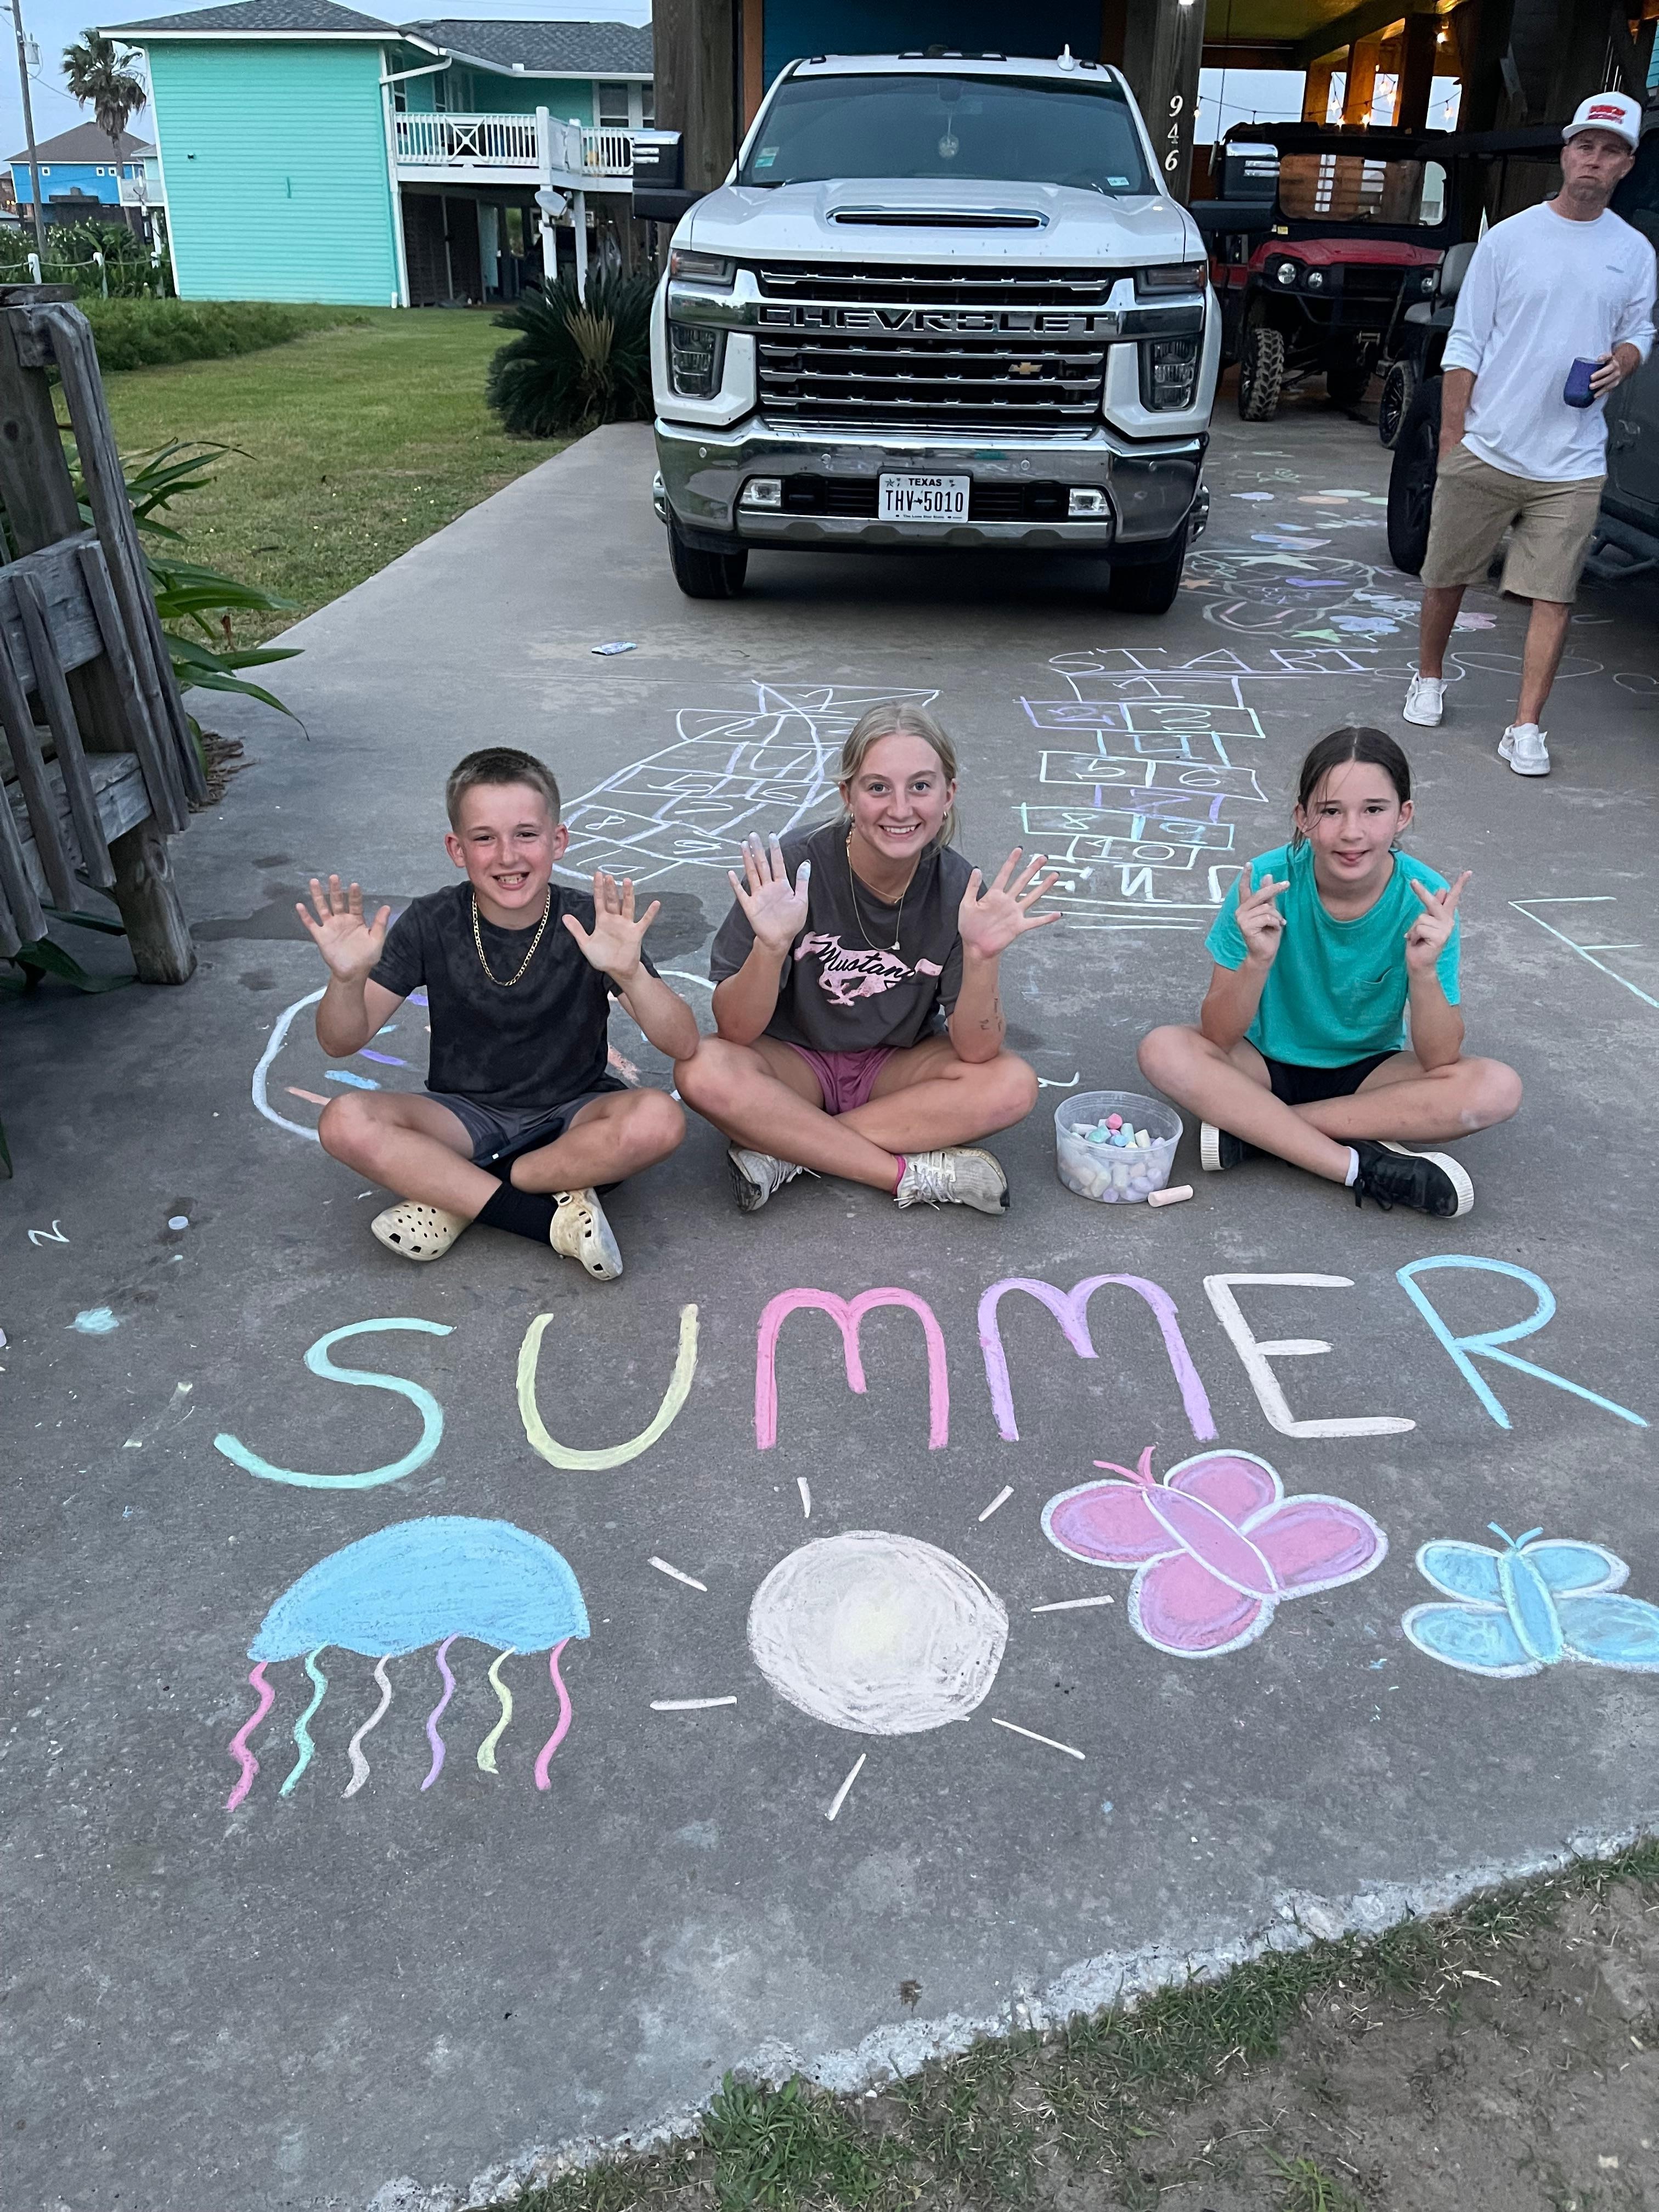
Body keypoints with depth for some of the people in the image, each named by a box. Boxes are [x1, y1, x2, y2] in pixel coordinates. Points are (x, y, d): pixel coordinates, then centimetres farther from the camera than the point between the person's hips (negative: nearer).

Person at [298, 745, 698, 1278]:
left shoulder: (590, 924, -14)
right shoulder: (432, 924, -9)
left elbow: (683, 1047, -21)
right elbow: (341, 1044, -7)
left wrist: (629, 972, -40)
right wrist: (348, 979, -29)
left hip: (571, 1114, -1)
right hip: (466, 1114, 1)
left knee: (659, 1119, -32)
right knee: (345, 1123, -25)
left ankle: (451, 1199, -18)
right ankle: (553, 1215, -23)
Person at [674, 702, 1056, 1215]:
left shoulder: (957, 888, -16)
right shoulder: (794, 867, -22)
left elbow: (976, 1051, -17)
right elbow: (735, 1032, -21)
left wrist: (981, 955, -34)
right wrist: (771, 947, -40)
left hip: (897, 1067, 2)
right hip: (795, 1061, -2)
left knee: (1011, 1086, -24)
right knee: (704, 1071, -31)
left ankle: (785, 1151, -20)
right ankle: (914, 1173, -23)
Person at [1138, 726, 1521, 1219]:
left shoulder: (1427, 899, -18)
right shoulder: (1267, 882, -20)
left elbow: (1440, 1060, -18)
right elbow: (1218, 1037, -19)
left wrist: (1424, 971, -35)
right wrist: (1257, 961, -37)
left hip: (1369, 1073, 1)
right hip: (1268, 1065, -1)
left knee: (1497, 1088, -25)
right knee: (1164, 1051, -29)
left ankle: (1250, 1125, -22)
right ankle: (1362, 1166, -26)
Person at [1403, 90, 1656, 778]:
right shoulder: (1508, 237, 2)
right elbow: (1465, 345, 1)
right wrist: (1451, 438, -5)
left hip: (1571, 466, 1)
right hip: (1484, 451, -1)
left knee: (1553, 597, -5)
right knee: (1445, 579, 8)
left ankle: (1525, 728, -1)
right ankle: (1429, 680, 32)